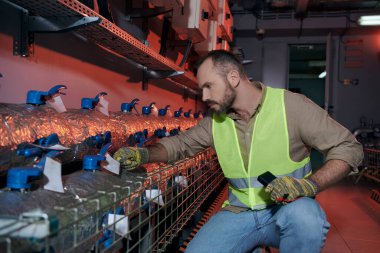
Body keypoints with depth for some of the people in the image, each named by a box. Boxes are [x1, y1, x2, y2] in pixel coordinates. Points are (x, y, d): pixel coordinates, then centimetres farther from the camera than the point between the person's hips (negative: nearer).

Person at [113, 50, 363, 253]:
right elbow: (180, 143, 12)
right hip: (239, 213, 4)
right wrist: (144, 154, -8)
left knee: (303, 217, -36)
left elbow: (348, 147, -11)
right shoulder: (215, 121, 1)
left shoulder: (291, 105, -13)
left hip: (287, 207, -3)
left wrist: (310, 184, -27)